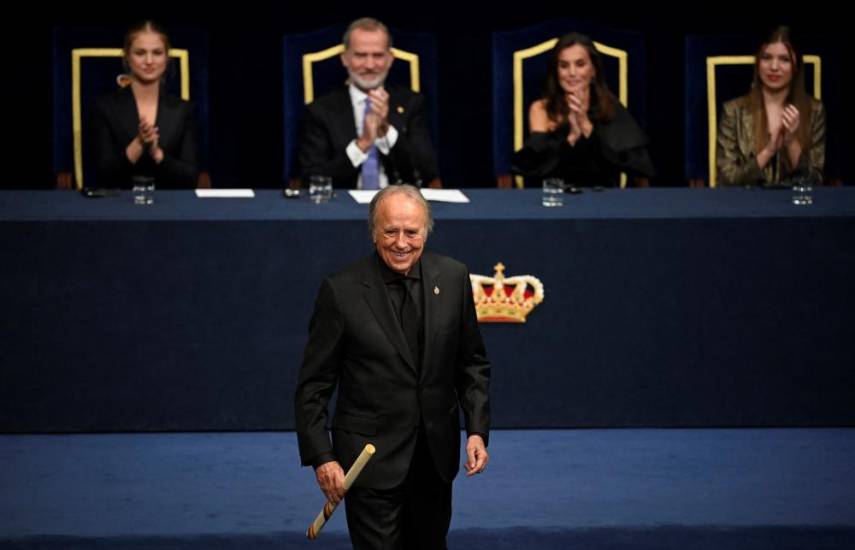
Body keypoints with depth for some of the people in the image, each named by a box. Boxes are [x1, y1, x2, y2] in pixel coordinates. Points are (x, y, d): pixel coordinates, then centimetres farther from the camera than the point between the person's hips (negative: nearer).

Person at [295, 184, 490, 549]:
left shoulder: (453, 278, -1)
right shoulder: (341, 290, -11)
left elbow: (472, 364, 8)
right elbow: (313, 386, -7)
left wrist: (477, 430, -1)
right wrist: (321, 458, -13)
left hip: (436, 454, 4)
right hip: (371, 459, -4)